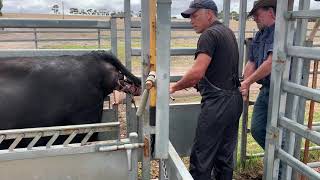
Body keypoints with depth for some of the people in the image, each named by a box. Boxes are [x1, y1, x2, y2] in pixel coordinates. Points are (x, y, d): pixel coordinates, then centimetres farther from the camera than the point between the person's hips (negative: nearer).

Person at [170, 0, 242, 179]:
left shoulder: (209, 34, -11)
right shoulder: (228, 32, 17)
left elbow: (197, 72, -22)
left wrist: (175, 87, -8)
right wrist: (188, 83, 18)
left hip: (218, 102, -10)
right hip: (234, 100, 10)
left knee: (202, 157, -1)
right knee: (225, 155, 17)